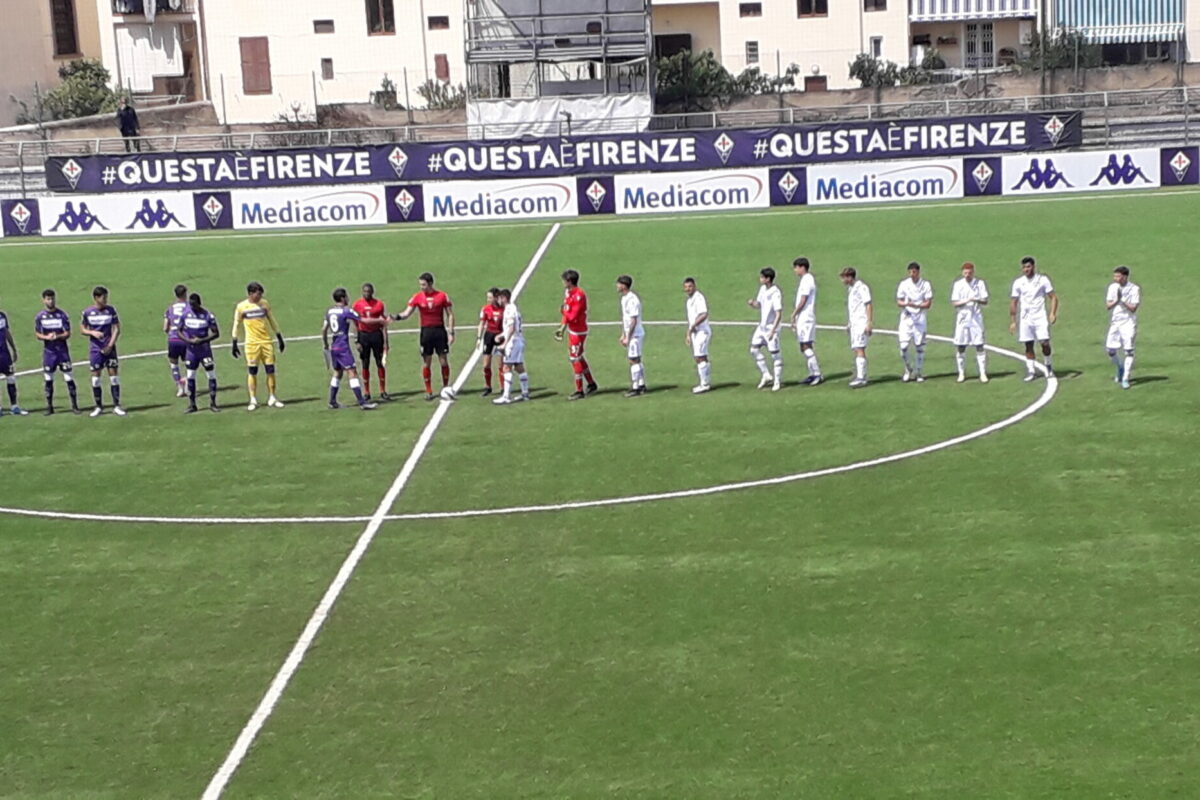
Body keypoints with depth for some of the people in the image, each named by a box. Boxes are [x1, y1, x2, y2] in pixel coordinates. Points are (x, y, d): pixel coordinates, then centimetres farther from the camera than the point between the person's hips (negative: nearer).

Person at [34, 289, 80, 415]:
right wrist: (47, 337, -17)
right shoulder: (40, 316, 3)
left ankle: (74, 405, 3)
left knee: (69, 378, -4)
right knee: (48, 379, 5)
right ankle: (49, 406, 13)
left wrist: (57, 336, -23)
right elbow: (37, 334, 4)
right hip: (48, 351, 2)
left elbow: (67, 334, -3)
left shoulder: (62, 314, -2)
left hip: (62, 350, -2)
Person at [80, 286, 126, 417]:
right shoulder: (87, 312, -1)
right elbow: (82, 329, 6)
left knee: (113, 375, -2)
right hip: (95, 348, 0)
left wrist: (110, 345, -7)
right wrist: (93, 333, -14)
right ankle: (99, 407, 11)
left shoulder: (110, 310, 0)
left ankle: (116, 406, 3)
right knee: (95, 377, 1)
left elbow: (117, 329, 1)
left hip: (109, 348, 0)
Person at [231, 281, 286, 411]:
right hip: (251, 343, -3)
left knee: (271, 370, 2)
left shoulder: (264, 303, 5)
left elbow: (272, 321, 13)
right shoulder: (241, 307, -3)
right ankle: (253, 400, 6)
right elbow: (236, 325, 5)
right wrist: (234, 344, 3)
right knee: (252, 372, -2)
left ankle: (272, 399, 12)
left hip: (266, 341, 3)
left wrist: (279, 338, 13)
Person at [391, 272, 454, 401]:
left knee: (444, 361, 2)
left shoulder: (442, 296, -1)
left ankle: (445, 389, 17)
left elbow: (450, 314, 4)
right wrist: (396, 317, -22)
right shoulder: (417, 297, 2)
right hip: (426, 331, 1)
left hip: (440, 331, -1)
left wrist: (451, 332, -2)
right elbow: (407, 313, -2)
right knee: (426, 362, 2)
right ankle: (429, 392, 9)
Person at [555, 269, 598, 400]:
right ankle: (592, 385, 30)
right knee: (579, 358, 18)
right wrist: (562, 328, 9)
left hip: (578, 332, -10)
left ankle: (579, 392, 4)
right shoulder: (567, 292, 6)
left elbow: (572, 316, -25)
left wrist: (564, 311, -8)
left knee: (575, 359, -4)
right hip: (572, 330, 10)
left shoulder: (579, 296, -23)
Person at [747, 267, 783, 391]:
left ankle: (778, 381, 9)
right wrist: (752, 304, -8)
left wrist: (772, 330, -25)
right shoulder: (763, 289, 5)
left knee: (775, 354, -1)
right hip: (762, 326, 9)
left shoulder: (776, 293, -20)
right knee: (754, 349, 8)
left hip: (771, 327, -9)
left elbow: (779, 314, -21)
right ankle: (766, 376, 19)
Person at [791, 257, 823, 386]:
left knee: (806, 346, -11)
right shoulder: (806, 280, 17)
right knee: (804, 348, 12)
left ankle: (817, 375, -11)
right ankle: (813, 374, 15)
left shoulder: (807, 280, -13)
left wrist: (793, 314, -9)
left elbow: (803, 301, -17)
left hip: (805, 317, -10)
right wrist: (795, 316, 17)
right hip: (802, 318, 10)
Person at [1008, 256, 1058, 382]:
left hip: (1040, 317, -2)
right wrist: (1012, 321, 5)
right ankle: (1031, 371, 8)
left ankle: (1048, 366, 15)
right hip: (1025, 318, 2)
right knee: (1028, 346, 2)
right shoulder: (1018, 283, 6)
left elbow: (1053, 297, 1)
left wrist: (1053, 313, -12)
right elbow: (1013, 302, 9)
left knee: (1045, 343, -9)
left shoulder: (1043, 280, 0)